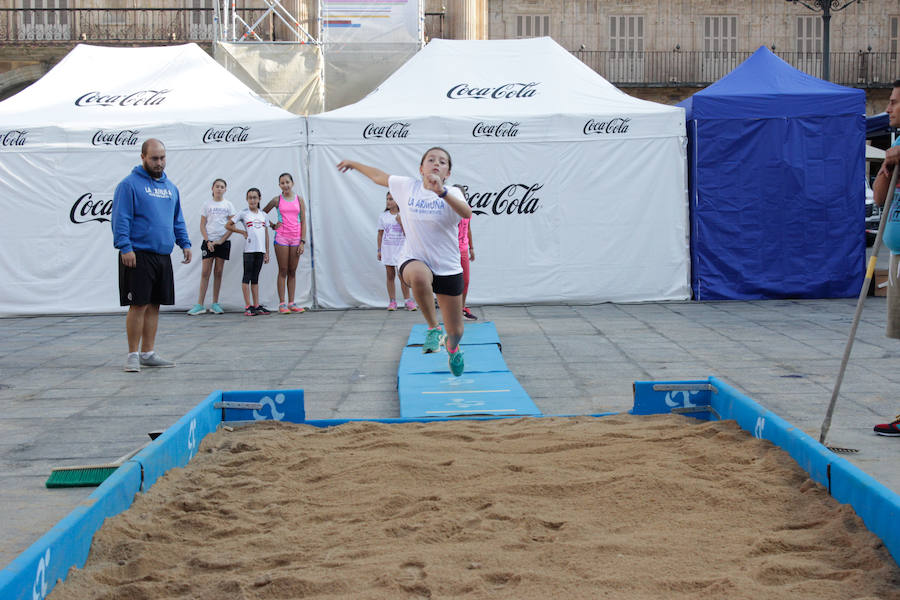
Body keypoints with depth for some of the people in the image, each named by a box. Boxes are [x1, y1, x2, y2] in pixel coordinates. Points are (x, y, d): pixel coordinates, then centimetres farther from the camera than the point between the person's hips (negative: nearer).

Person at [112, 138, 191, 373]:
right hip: (139, 256, -7)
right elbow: (120, 219, -10)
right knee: (139, 305, -6)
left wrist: (185, 243, 13)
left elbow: (178, 219, 24)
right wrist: (125, 247, -18)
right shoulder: (129, 184, -5)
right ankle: (133, 355, 1)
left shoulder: (170, 187, 17)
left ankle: (148, 353, 17)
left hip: (163, 256, 7)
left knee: (154, 305, 10)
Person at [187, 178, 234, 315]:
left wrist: (221, 240, -8)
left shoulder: (228, 205, 5)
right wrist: (208, 241, -9)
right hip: (209, 241, 0)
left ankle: (215, 304, 10)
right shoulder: (207, 205, 5)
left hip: (223, 242, 1)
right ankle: (200, 305, -6)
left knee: (218, 272, 4)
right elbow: (202, 225, 4)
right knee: (205, 272, -5)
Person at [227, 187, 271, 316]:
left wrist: (267, 253, 11)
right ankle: (248, 306, -3)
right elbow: (228, 225, 3)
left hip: (260, 250, 4)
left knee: (255, 278, 8)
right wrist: (242, 232, -3)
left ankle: (256, 306, 9)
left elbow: (266, 234, 14)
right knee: (247, 277, -2)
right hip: (249, 250, -4)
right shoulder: (243, 213, 1)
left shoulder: (263, 214, 12)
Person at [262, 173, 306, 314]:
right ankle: (282, 303, -1)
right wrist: (272, 225, 2)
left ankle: (291, 303, 8)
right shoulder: (277, 200, 4)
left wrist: (302, 241, -2)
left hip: (296, 238, 1)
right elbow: (263, 213, 16)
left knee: (292, 271, 5)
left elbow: (303, 222, 4)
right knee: (283, 271, -2)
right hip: (281, 237, -1)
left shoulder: (299, 199, 6)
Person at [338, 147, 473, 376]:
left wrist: (442, 192, -42)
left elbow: (466, 213, -28)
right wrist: (353, 164, 32)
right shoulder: (407, 186, 2)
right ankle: (432, 328, -17)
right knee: (419, 276, -42)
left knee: (455, 332, 7)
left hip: (448, 267, 0)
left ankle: (452, 348, 48)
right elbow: (378, 176, 21)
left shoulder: (452, 193, -5)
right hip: (414, 260, 0)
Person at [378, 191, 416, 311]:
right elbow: (380, 234, 9)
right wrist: (379, 250, 5)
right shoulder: (383, 216, 5)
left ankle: (407, 300, 3)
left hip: (400, 248, -2)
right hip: (387, 248, 2)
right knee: (390, 276, 3)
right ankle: (392, 301, 7)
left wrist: (400, 221, -17)